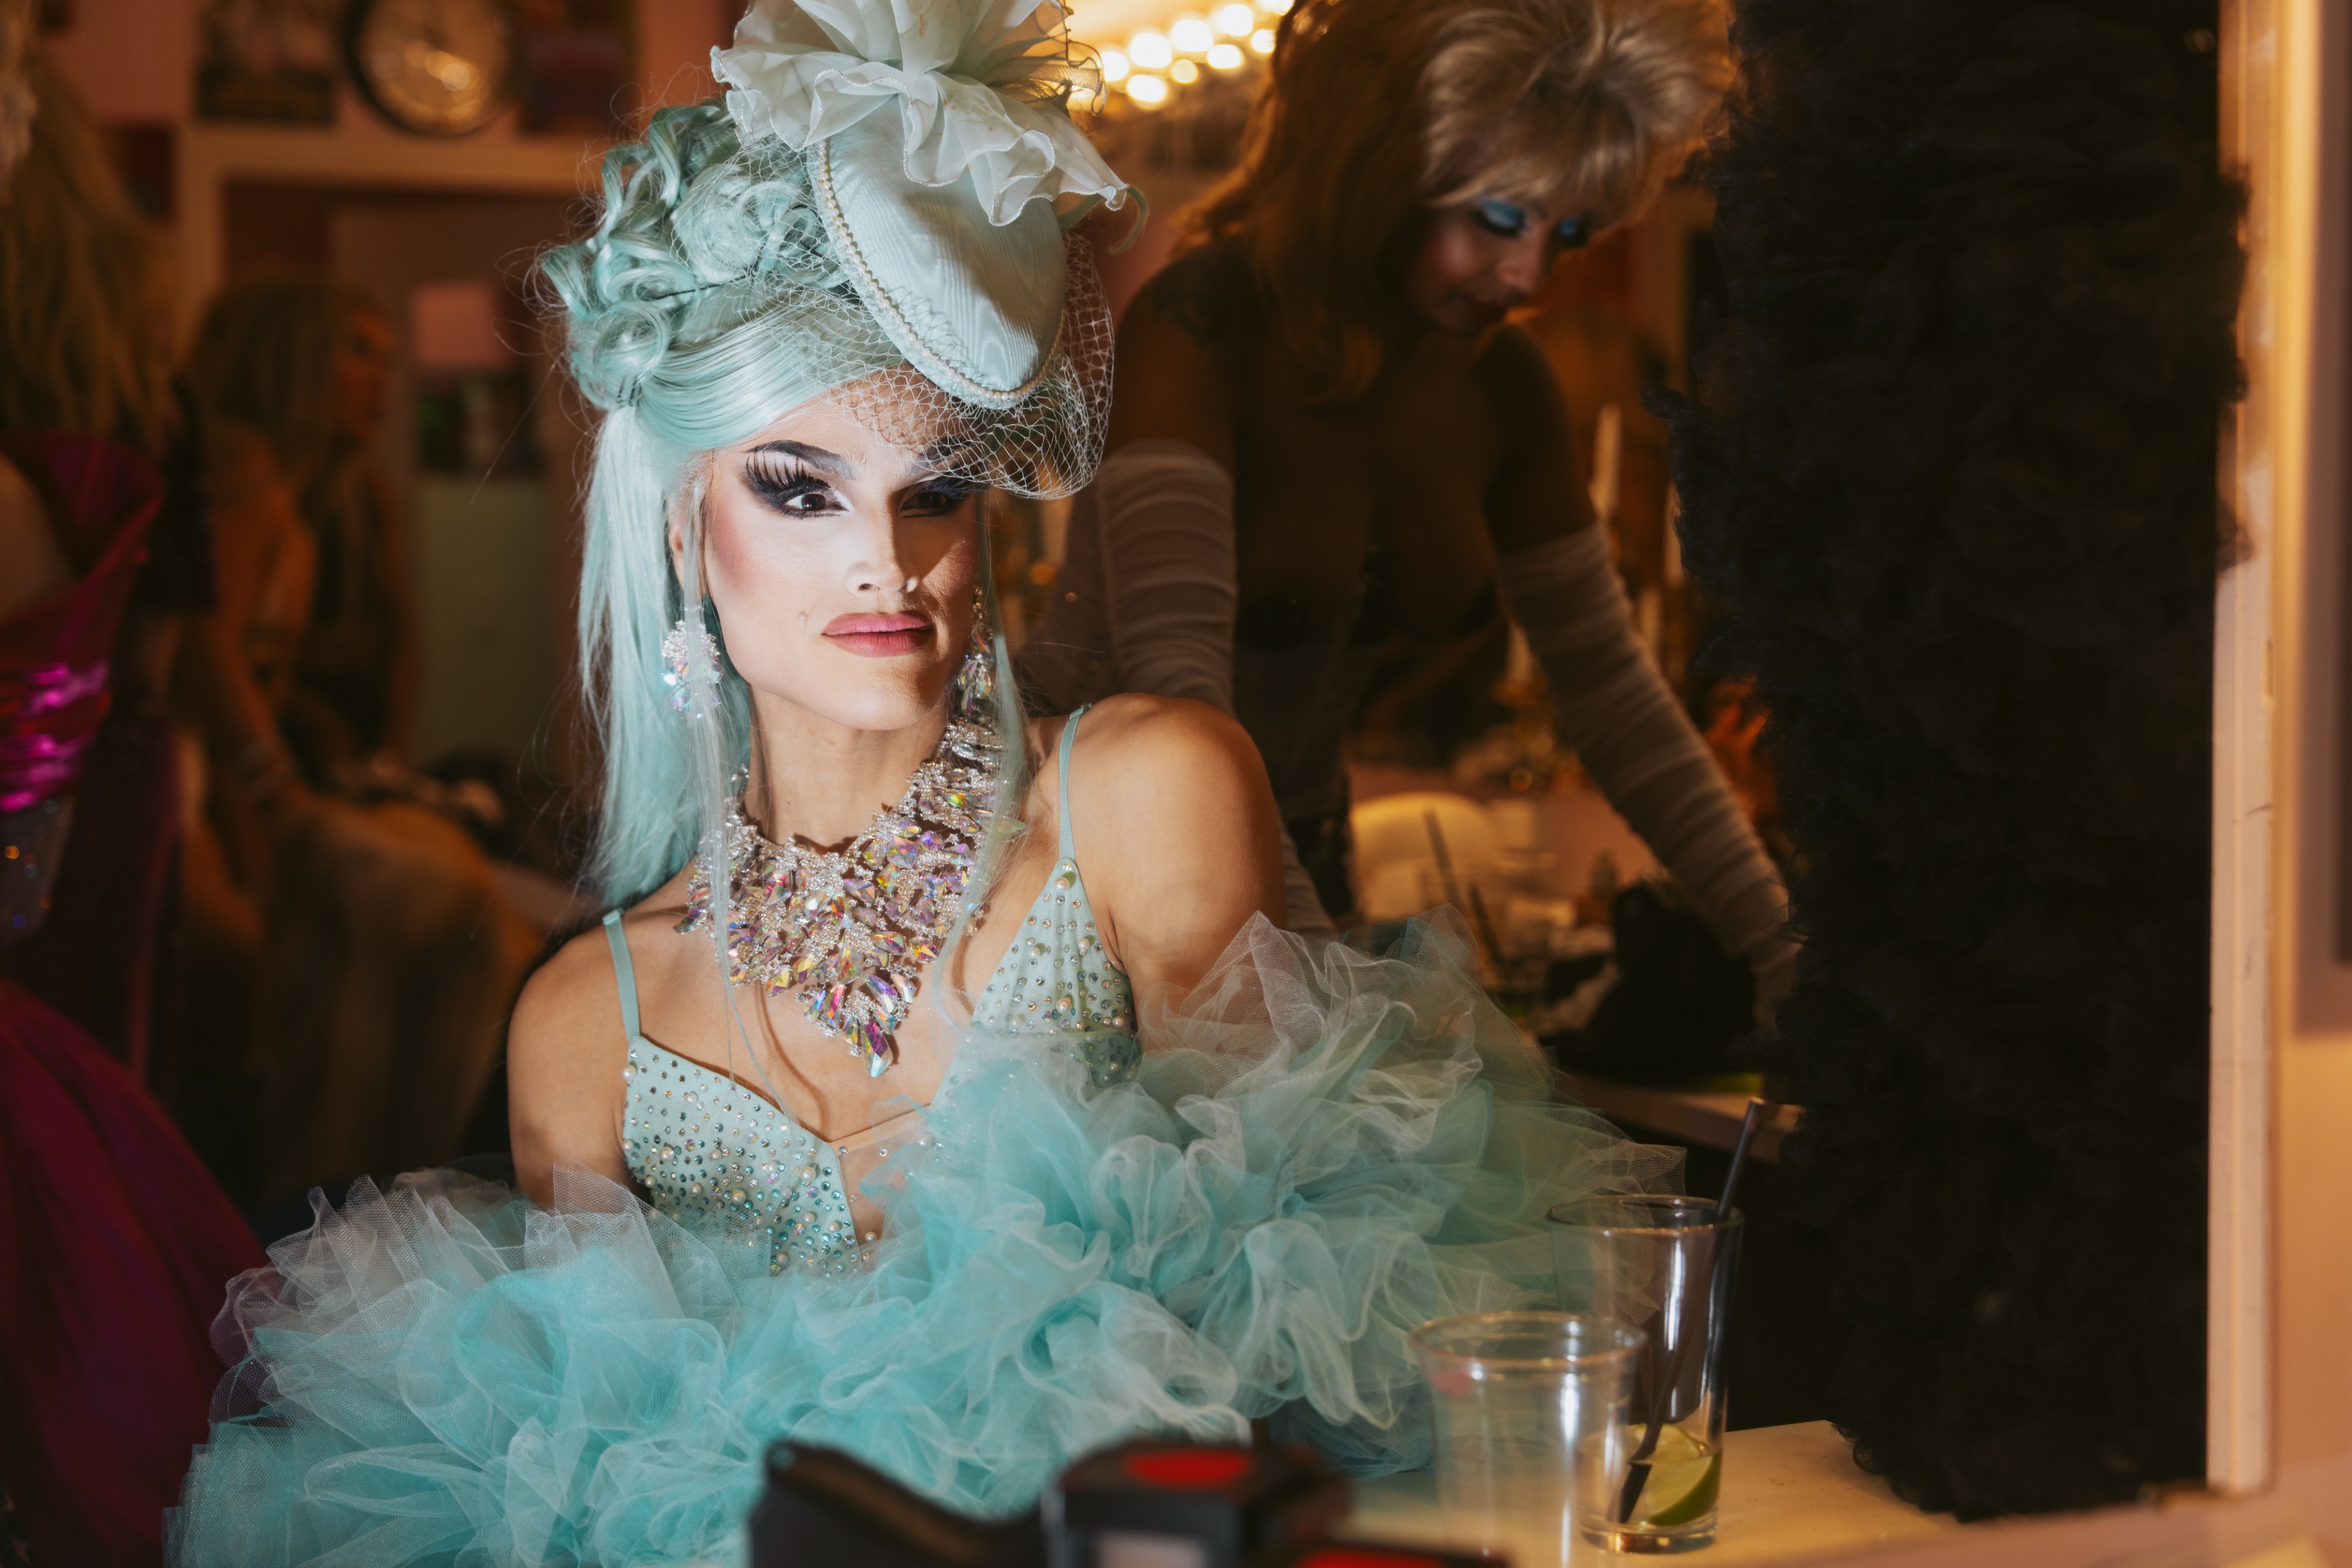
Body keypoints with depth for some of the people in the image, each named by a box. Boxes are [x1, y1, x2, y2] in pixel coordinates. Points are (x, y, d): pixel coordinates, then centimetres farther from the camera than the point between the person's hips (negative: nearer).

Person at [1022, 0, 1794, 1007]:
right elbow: (1174, 674, -37)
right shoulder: (1200, 328, -24)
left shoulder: (1502, 389, -3)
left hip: (1299, 838, 6)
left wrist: (1779, 950, -9)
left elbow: (1606, 687, 1)